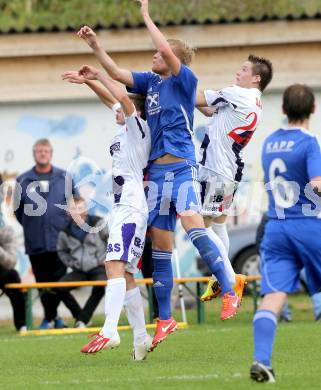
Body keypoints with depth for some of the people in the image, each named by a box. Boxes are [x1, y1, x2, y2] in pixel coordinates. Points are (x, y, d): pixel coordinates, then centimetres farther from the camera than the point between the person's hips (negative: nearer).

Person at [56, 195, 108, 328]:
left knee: (100, 286, -36)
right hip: (79, 271, 3)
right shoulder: (65, 232, -1)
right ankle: (78, 315, 0)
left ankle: (83, 319, -21)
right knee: (59, 287, -18)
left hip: (99, 268, -3)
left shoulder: (97, 223, -10)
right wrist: (71, 263, 6)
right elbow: (61, 251, 18)